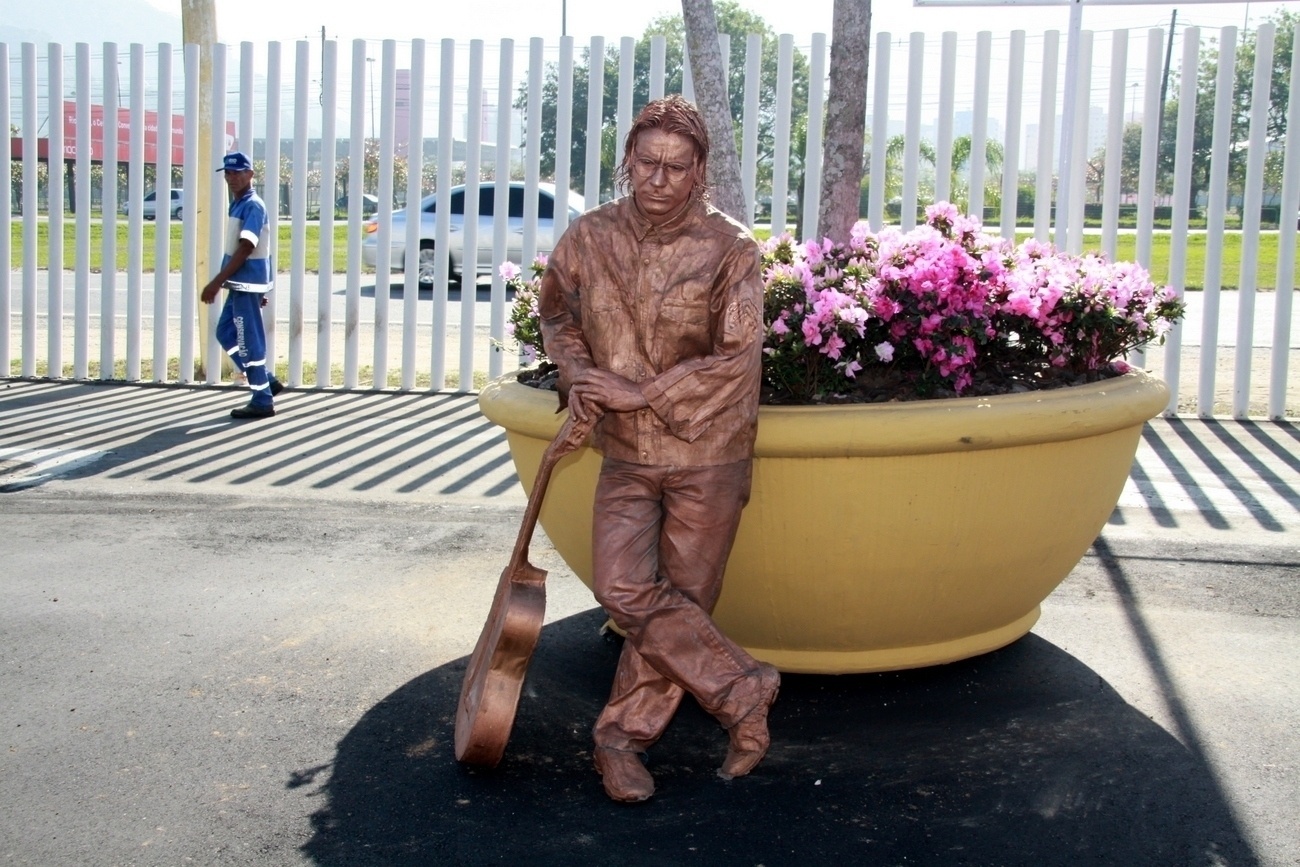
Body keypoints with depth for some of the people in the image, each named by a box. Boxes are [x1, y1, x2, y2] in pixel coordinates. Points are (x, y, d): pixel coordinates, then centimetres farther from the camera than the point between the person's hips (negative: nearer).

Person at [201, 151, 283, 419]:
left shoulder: (253, 206, -15)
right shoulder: (237, 204, 14)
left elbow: (246, 249, -22)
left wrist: (217, 282, -24)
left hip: (248, 284, -10)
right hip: (240, 283, 10)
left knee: (250, 342, -5)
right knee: (226, 332, 15)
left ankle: (262, 401, 3)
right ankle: (267, 381, 21)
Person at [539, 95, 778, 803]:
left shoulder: (729, 249, -12)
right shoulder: (590, 236, -1)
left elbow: (735, 359, -16)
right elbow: (556, 313, 15)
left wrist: (640, 392, -18)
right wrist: (576, 375, -4)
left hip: (707, 453, -3)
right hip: (625, 452, 3)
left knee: (683, 596, 5)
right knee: (623, 589, -8)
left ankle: (623, 735, 21)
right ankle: (742, 690, 8)